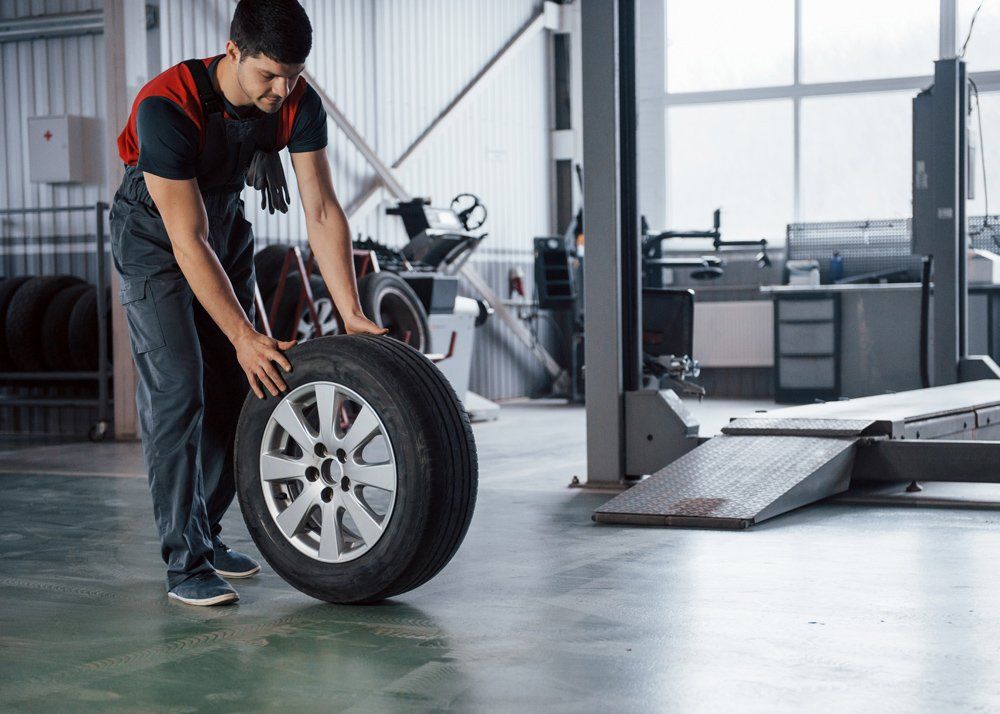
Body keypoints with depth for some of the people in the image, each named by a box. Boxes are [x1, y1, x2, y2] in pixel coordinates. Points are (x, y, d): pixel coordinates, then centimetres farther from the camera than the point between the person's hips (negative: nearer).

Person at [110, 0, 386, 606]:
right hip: (156, 242, -6)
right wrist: (243, 336, -35)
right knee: (177, 391, -14)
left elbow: (323, 211, -16)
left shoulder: (298, 102, -19)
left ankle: (205, 534, 20)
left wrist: (353, 316, -21)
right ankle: (185, 563, -10)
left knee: (235, 390, 5)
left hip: (228, 230, 6)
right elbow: (187, 240, -33)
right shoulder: (167, 106, -35)